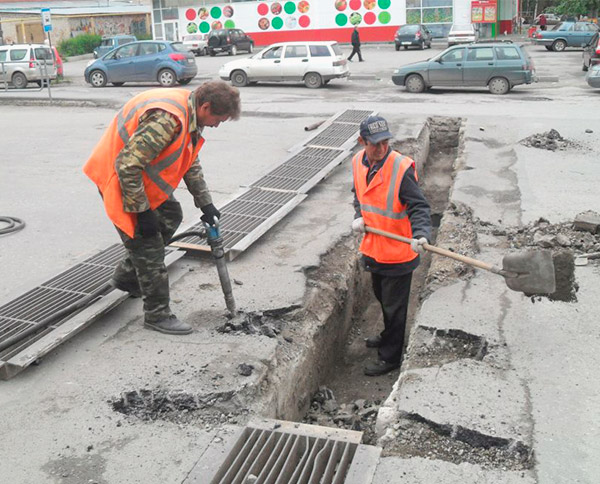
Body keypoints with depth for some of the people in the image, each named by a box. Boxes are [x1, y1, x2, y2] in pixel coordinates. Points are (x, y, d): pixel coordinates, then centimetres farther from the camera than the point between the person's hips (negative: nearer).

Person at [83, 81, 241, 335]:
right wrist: (142, 211, -25)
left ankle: (126, 277, 32)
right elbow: (127, 166, -33)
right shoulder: (166, 118, -33)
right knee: (149, 247, -6)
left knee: (170, 217, 21)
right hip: (119, 178, -10)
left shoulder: (190, 113, 1)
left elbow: (191, 162, 14)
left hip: (141, 176, 10)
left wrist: (205, 202, 12)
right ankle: (157, 314, 8)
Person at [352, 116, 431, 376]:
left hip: (397, 251, -7)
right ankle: (390, 335, 51)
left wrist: (420, 234, -40)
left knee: (394, 306, 7)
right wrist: (359, 216, -2)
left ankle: (390, 357, 23)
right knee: (382, 297, 27)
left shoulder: (402, 169, -22)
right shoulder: (358, 162, -1)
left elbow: (419, 207, -23)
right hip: (373, 247, 7)